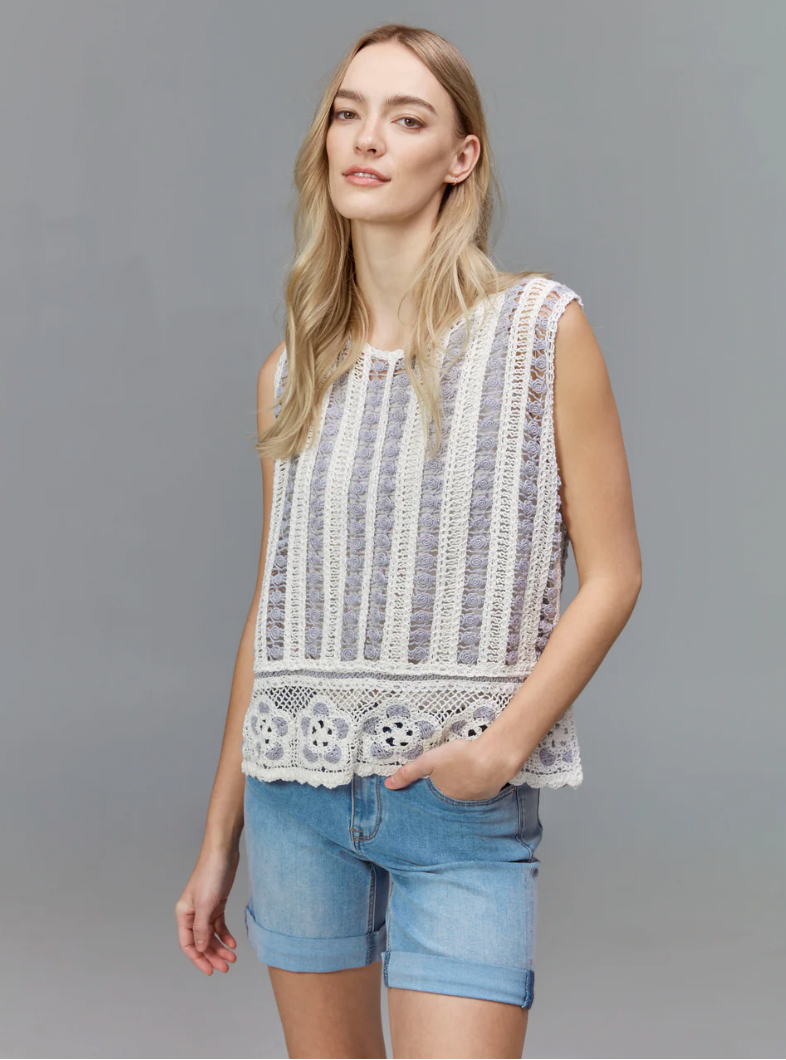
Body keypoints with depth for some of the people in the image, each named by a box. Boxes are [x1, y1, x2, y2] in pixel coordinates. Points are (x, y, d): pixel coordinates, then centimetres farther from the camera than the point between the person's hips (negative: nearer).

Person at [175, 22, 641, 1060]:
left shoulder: (541, 329, -4)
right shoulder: (291, 374, 7)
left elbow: (611, 577, -3)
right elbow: (272, 607, 12)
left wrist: (506, 741, -16)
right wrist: (219, 839, 14)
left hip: (463, 810, -3)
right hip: (297, 790, 4)